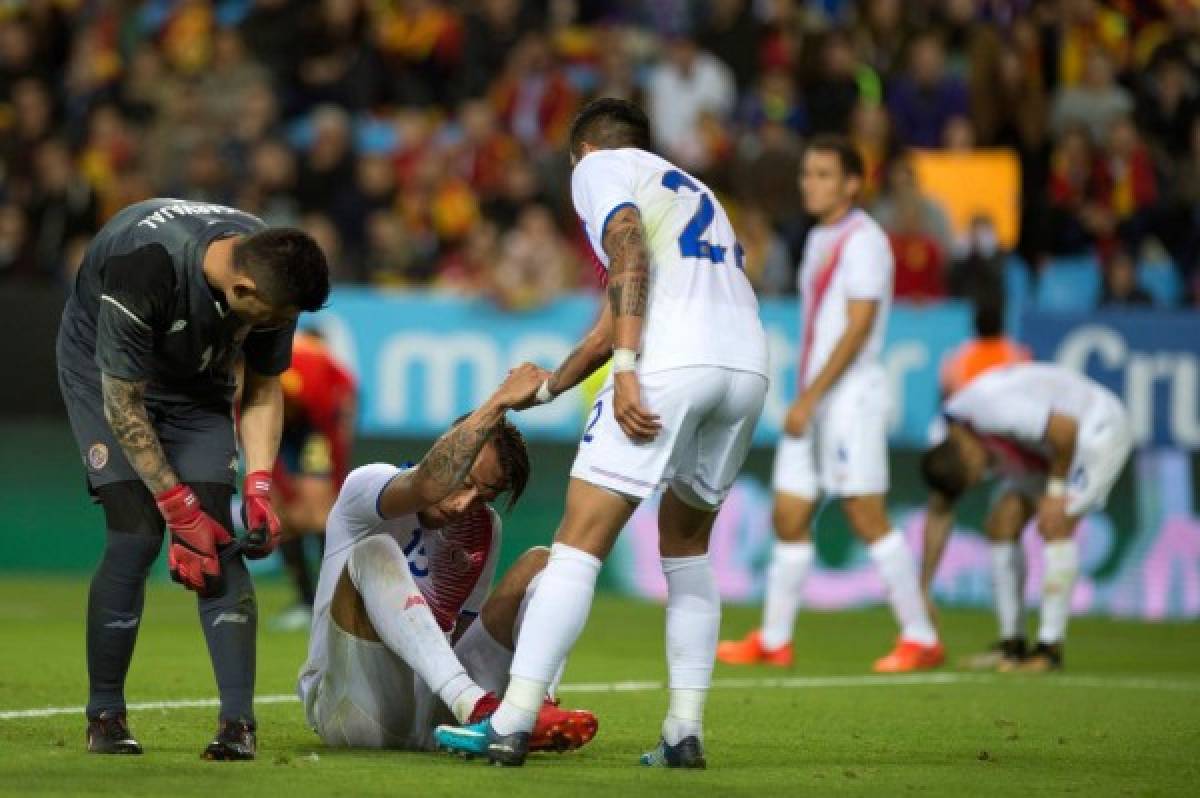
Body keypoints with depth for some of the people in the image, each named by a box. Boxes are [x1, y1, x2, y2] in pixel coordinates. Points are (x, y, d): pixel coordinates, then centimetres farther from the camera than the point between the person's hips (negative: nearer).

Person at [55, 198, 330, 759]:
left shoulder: (273, 277, -22)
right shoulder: (143, 269, -39)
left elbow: (263, 390, -5)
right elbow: (123, 403, -29)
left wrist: (258, 488, -18)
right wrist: (179, 509, -27)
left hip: (199, 382, 4)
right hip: (105, 371, -4)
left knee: (217, 536, -13)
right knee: (136, 534, -18)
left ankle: (239, 722, -16)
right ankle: (104, 715, -3)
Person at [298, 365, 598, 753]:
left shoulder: (484, 529, 14)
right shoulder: (367, 484, -7)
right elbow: (427, 488, -31)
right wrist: (500, 402, -34)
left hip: (432, 714, 6)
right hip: (349, 704, -6)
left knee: (539, 562, -3)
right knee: (376, 553, -31)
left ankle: (533, 711, -30)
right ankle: (473, 706, -48)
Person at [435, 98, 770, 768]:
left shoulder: (599, 166, 15)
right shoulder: (690, 189, 36)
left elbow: (631, 256, -6)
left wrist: (626, 370, -14)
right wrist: (544, 388, 48)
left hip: (673, 360, -7)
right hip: (749, 363, 7)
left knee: (580, 543, -5)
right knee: (687, 545, 22)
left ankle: (513, 722, -9)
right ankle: (686, 731, 13)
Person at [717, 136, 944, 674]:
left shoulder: (863, 241, -11)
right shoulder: (819, 240, 16)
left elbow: (857, 328, -17)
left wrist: (810, 397, -18)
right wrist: (805, 398, 17)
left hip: (850, 396, -9)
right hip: (813, 400, 9)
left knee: (867, 520, -9)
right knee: (788, 519, 8)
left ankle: (921, 639, -3)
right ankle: (773, 640, 15)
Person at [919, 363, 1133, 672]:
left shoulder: (990, 408, -36)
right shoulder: (947, 448, -9)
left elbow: (1066, 429, -35)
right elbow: (938, 514, -1)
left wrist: (1056, 490, -25)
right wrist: (923, 592, 0)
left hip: (1098, 429, -9)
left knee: (1055, 524, -21)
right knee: (1001, 524, -1)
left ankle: (1050, 649, -16)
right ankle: (1011, 643, 5)